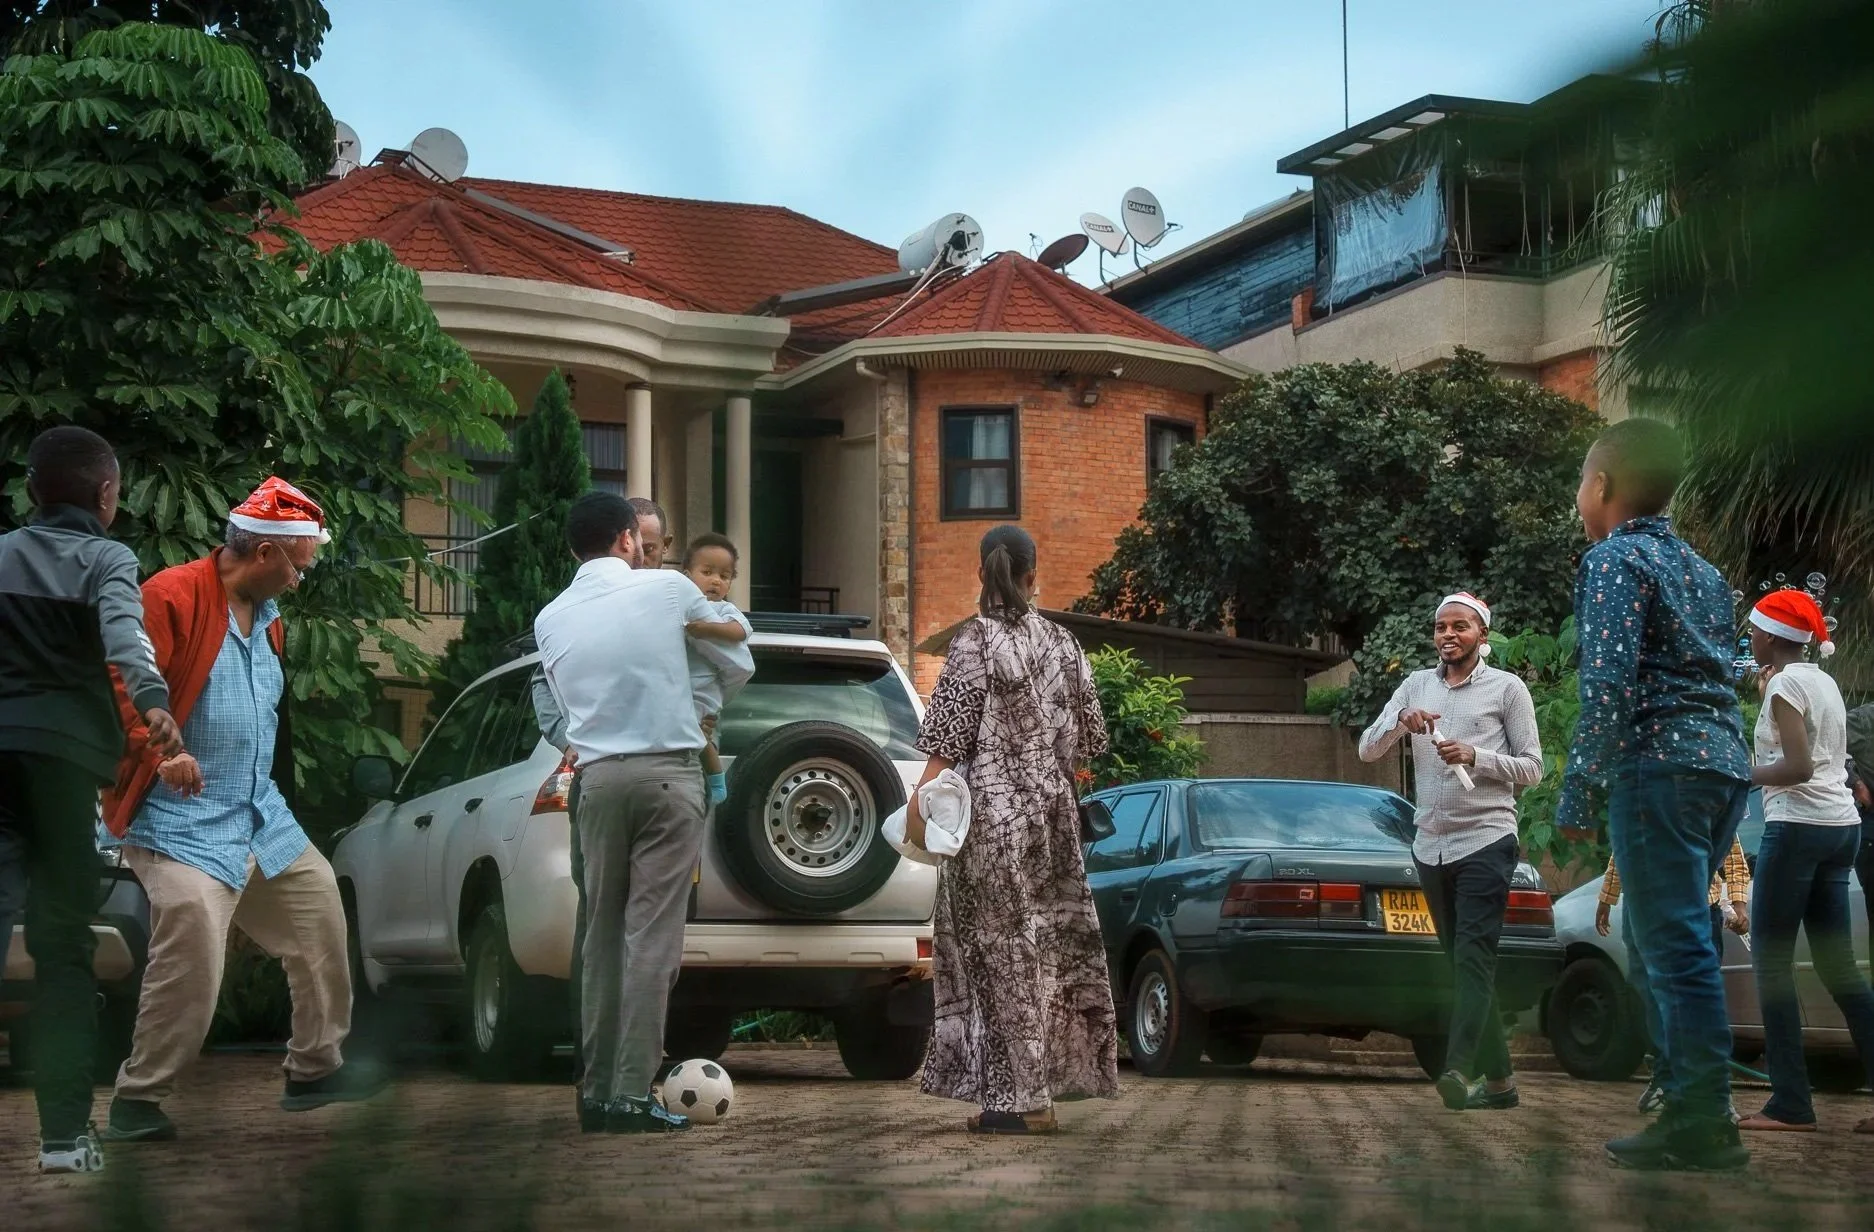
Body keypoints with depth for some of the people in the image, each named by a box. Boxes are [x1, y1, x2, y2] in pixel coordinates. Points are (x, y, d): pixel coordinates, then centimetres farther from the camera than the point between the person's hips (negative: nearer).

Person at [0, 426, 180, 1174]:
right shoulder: (106, 558, 4)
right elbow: (123, 635, -16)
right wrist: (152, 702, -32)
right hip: (62, 746, -3)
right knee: (63, 940, 2)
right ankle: (65, 1133, -1)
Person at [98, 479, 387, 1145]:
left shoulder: (267, 618, 16)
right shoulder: (173, 598, -15)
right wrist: (157, 749, -30)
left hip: (260, 815, 10)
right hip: (182, 821, -9)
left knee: (320, 910, 13)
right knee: (192, 961, -20)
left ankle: (315, 1068, 28)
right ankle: (136, 1101, -5)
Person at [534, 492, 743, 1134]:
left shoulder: (551, 618, 8)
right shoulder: (665, 587, 0)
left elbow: (566, 703, 15)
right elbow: (733, 632, 18)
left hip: (599, 777, 4)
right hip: (667, 773, -3)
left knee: (602, 934, 10)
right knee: (653, 936, -5)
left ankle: (596, 1091, 10)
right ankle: (633, 1096, -8)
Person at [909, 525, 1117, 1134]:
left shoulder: (975, 640, -10)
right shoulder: (1061, 642, 7)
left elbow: (949, 734, -15)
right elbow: (1089, 734, 12)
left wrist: (920, 800, -12)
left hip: (993, 809, -6)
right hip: (1054, 809, 6)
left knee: (1005, 947, -2)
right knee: (1050, 941, 11)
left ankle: (1020, 1098, -2)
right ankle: (1040, 1091, 15)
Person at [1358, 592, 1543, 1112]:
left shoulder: (1507, 688, 2)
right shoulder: (1417, 685, 13)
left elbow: (1532, 768, 1)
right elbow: (1367, 750, 9)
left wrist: (1475, 757, -14)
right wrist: (1401, 721, -11)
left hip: (1487, 840, -5)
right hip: (1431, 846, 5)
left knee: (1473, 956, -17)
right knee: (1464, 963, 8)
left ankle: (1459, 1070, -30)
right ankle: (1498, 1079, 13)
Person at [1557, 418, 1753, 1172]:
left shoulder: (1615, 559, -4)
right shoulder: (1701, 571, 22)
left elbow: (1608, 683, -14)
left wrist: (1580, 791, -12)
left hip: (1659, 765, -8)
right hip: (1722, 762, 9)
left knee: (1676, 945, -8)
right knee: (1667, 938, 15)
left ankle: (1704, 1126, -9)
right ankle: (1688, 1095, 15)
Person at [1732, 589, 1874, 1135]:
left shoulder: (1786, 684, -9)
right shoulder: (1825, 682, 17)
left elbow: (1798, 766, -18)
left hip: (1797, 825, -9)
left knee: (1772, 962, -4)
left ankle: (1791, 1104, -7)